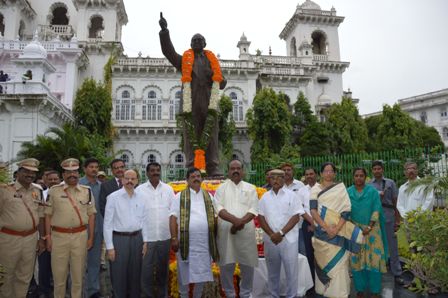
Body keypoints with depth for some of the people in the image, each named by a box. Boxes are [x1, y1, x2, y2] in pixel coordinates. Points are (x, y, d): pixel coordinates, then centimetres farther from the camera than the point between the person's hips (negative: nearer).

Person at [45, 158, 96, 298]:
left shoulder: (87, 191, 3)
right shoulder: (54, 191, 1)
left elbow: (91, 215, 6)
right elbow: (48, 215, 4)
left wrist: (91, 237, 3)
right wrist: (48, 237, 0)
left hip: (80, 236, 1)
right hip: (59, 236, -1)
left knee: (78, 272, 11)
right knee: (59, 273, 10)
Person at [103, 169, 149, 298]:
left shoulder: (141, 198, 4)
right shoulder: (113, 197, -7)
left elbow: (144, 221, 9)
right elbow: (108, 223, -7)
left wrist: (145, 241, 5)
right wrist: (109, 246, -9)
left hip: (137, 238, 3)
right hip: (119, 238, -3)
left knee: (135, 274, 14)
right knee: (119, 276, 6)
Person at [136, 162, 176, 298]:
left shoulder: (168, 189, 4)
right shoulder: (139, 190, -3)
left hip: (165, 236, 2)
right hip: (146, 237, -2)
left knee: (163, 268, 16)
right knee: (146, 270, 6)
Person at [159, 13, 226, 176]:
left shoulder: (211, 59, 23)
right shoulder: (185, 59, 19)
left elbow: (220, 82, 20)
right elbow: (168, 50, 9)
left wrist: (221, 82, -3)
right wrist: (164, 31, 1)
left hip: (209, 100, 2)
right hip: (191, 100, -1)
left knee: (212, 133, -3)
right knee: (191, 134, -4)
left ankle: (213, 167, -3)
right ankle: (192, 166, -3)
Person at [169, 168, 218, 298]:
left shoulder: (208, 196, 12)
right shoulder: (180, 196, 2)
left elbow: (214, 217, 14)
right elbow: (173, 217, -3)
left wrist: (214, 239, 8)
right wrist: (174, 238, -10)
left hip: (204, 242, 3)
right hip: (186, 242, -3)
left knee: (202, 273, 10)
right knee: (184, 273, 7)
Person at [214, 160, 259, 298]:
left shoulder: (250, 188, 9)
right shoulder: (222, 188, 6)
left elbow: (253, 209, -1)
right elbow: (219, 208, -6)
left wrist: (241, 222, -17)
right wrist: (235, 220, -20)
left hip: (246, 231, 1)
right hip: (226, 231, 0)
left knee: (247, 264, 6)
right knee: (226, 264, 5)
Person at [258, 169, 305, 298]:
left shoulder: (291, 195, -1)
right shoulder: (265, 197, 6)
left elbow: (296, 217, -7)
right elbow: (261, 217, 3)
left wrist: (281, 233, -15)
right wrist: (271, 234, -10)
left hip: (288, 239, -2)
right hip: (270, 240, 3)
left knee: (291, 270, 4)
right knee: (272, 271, 13)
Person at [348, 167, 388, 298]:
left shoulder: (372, 191, -2)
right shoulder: (348, 192, 2)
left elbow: (376, 210, -6)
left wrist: (369, 227, -13)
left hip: (372, 229, -1)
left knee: (373, 257, 1)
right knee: (357, 259, 4)